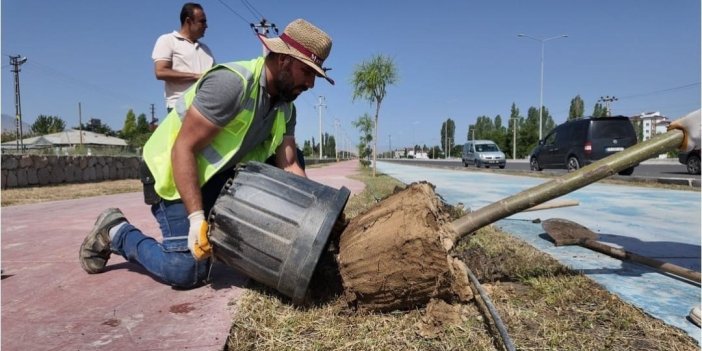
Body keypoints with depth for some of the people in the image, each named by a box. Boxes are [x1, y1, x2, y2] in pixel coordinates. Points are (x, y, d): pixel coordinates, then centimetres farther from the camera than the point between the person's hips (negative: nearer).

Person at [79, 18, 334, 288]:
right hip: (174, 172, -8)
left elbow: (289, 167, -5)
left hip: (219, 174, 8)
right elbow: (183, 149, -27)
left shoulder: (285, 107, -3)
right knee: (188, 270, -15)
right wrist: (197, 217, -32)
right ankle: (115, 232, 10)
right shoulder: (231, 82, -27)